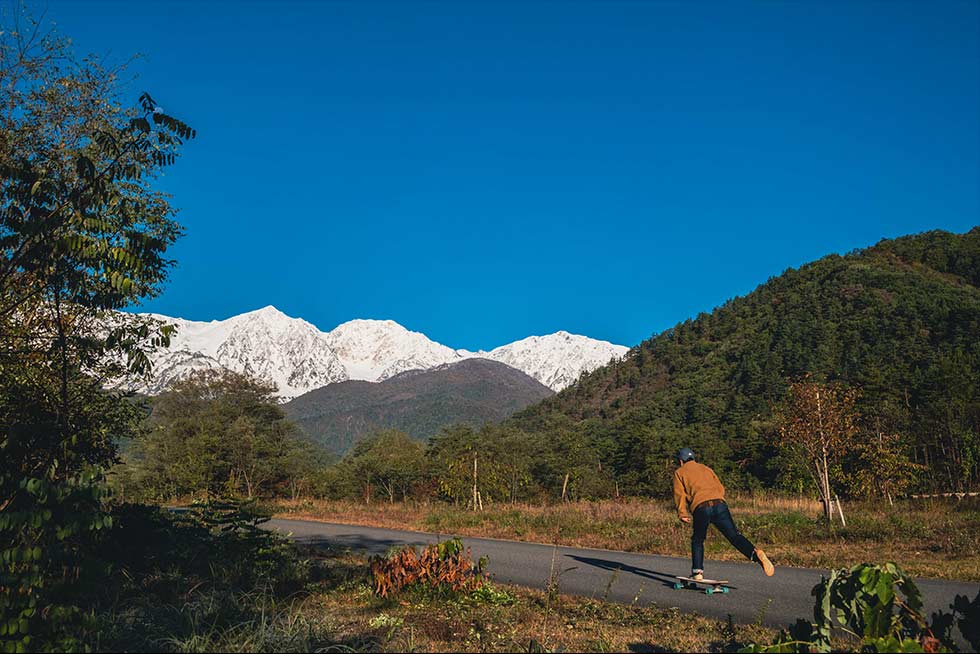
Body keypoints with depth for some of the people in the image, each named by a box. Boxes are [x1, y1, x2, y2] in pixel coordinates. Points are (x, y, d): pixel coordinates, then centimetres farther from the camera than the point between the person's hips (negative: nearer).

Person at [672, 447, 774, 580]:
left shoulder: (679, 472, 20)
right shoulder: (706, 469, 32)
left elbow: (679, 494, 8)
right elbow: (721, 488, 25)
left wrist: (682, 514, 8)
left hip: (701, 508, -3)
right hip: (719, 504, 3)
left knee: (697, 540, 17)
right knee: (734, 535, -5)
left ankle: (697, 571, 10)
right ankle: (755, 553, -29)